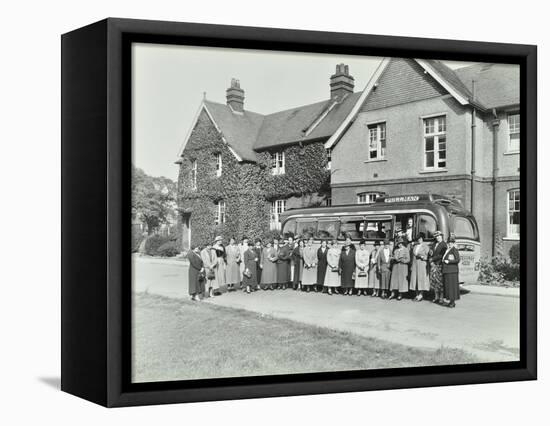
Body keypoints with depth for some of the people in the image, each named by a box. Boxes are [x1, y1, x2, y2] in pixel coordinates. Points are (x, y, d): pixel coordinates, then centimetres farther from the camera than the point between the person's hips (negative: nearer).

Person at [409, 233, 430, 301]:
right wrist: (411, 265, 11)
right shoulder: (414, 246, 14)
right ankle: (417, 295, 9)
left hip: (422, 264, -5)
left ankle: (421, 295, 2)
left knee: (421, 278, -5)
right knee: (415, 279, 4)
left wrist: (422, 256, -21)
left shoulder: (425, 246, -3)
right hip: (414, 264, 5)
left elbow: (427, 257, -4)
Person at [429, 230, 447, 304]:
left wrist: (432, 259, -8)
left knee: (440, 281, -4)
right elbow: (431, 253, 12)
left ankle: (441, 297, 2)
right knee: (433, 280, 5)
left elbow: (441, 255, -12)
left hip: (440, 265, -6)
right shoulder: (434, 244, 15)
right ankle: (436, 297, 12)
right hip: (433, 264, 6)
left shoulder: (444, 245, -6)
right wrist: (431, 262, -2)